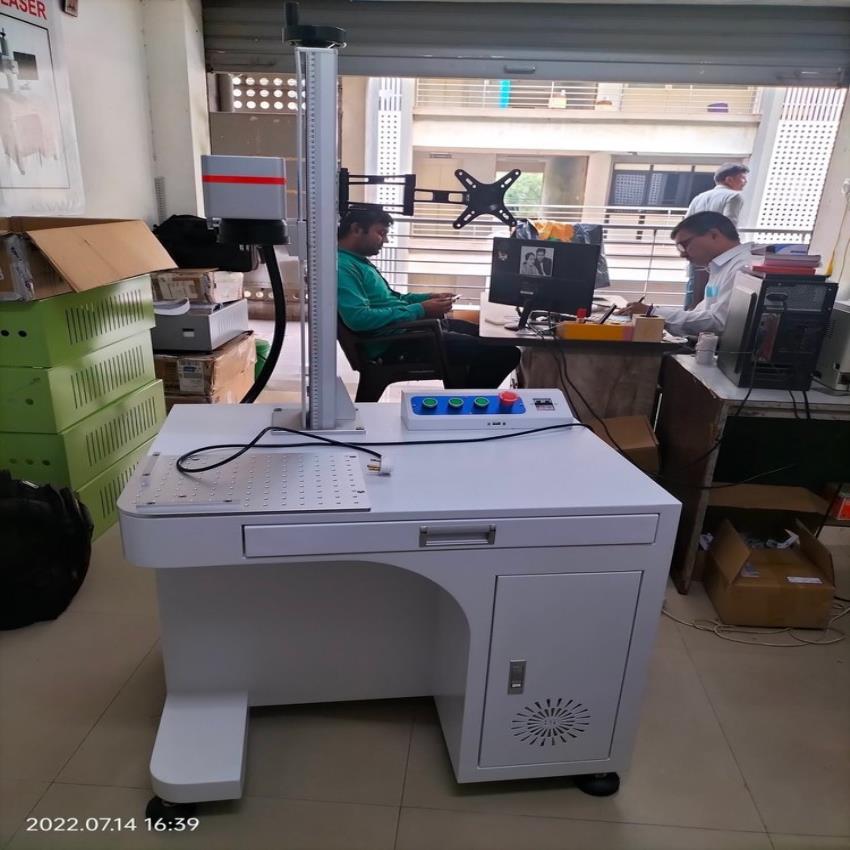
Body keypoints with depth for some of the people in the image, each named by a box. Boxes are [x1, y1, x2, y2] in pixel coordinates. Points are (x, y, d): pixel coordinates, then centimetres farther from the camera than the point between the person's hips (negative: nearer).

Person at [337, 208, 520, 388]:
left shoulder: (357, 260, 17)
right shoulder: (342, 266, -16)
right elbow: (358, 318, -30)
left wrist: (428, 297, 8)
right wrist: (420, 310, -21)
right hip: (395, 341, -11)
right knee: (505, 353, -14)